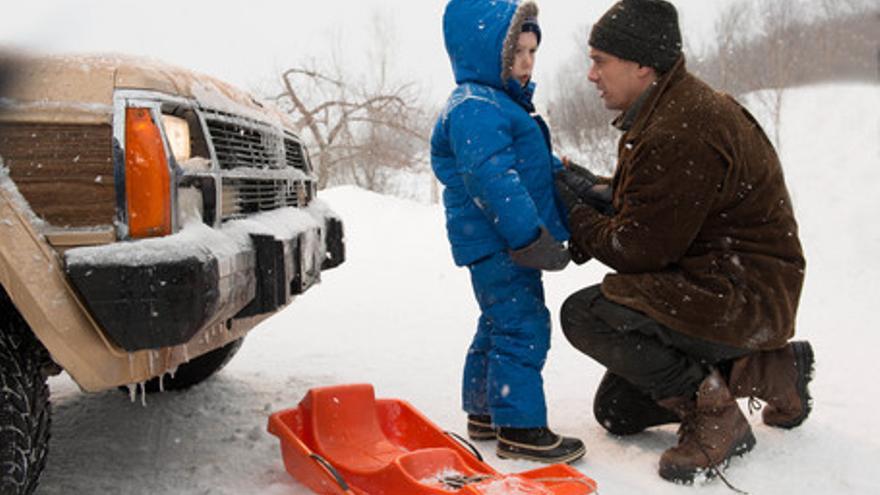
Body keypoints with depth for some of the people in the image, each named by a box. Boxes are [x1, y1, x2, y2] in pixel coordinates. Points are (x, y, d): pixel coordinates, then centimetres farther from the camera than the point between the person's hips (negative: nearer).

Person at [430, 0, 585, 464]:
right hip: (497, 242, -11)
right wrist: (529, 237, -32)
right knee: (523, 327, -10)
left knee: (499, 326, 18)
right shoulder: (474, 108, -16)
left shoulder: (503, 104, 20)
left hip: (508, 241, 11)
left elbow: (541, 165, 28)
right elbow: (493, 178, -27)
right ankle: (521, 428, -3)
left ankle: (485, 412, 30)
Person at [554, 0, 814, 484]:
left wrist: (574, 213, -6)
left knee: (584, 314, -25)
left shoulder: (681, 134, -26)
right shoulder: (670, 109, 8)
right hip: (710, 284, 10)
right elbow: (649, 205, 14)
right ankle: (768, 370, 17)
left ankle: (711, 411, -11)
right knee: (615, 411, 12)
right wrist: (591, 190, -3)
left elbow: (638, 250, -21)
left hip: (743, 296, -10)